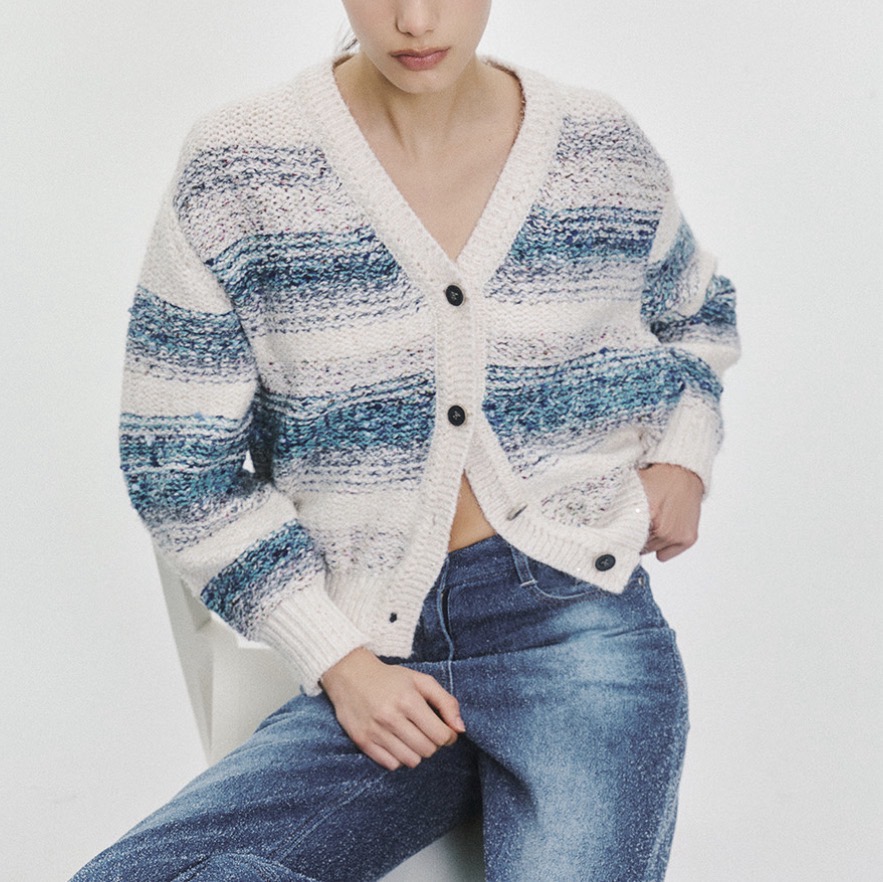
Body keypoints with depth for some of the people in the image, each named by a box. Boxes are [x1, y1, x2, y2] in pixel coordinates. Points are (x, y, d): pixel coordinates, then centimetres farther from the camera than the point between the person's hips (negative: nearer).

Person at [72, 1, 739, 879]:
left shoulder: (607, 152, 6)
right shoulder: (235, 173, -2)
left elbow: (697, 315, 28)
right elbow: (180, 466, 1)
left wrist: (684, 459, 9)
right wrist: (337, 659, -5)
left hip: (579, 624, 0)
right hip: (377, 655, 1)